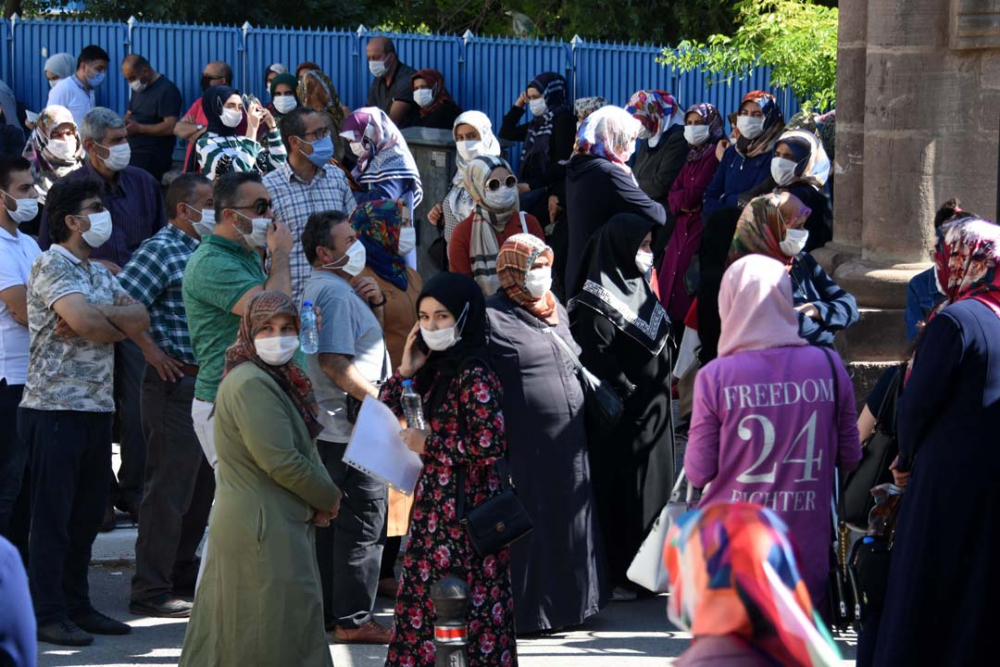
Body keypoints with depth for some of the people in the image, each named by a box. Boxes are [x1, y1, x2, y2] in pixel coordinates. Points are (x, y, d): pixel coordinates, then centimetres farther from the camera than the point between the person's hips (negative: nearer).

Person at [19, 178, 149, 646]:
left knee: (87, 515, 12)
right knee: (52, 516, -2)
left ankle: (77, 606, 21)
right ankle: (48, 616, 3)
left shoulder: (100, 273, 16)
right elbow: (86, 322, -24)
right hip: (56, 409, -8)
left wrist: (96, 318, -12)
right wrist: (117, 325, -3)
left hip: (98, 409, 8)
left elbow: (141, 319, 4)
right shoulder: (51, 266, -10)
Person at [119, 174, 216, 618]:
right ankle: (151, 590, -3)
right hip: (175, 383, -9)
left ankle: (184, 575, 28)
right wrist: (151, 350, -17)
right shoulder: (161, 251, -13)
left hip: (207, 385, 9)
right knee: (169, 488, -7)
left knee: (202, 485, 16)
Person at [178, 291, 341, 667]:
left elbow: (302, 451, 18)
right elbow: (280, 461, -22)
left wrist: (321, 499, 0)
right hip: (263, 529, -10)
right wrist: (329, 498, -8)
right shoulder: (251, 385, -18)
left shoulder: (279, 379, 15)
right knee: (279, 636, -6)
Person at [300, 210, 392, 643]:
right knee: (363, 526, -6)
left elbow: (368, 336, 27)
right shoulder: (336, 292, -16)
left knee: (331, 522, 15)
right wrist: (380, 399, -20)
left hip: (331, 428, 11)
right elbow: (335, 362, -24)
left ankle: (328, 611, 21)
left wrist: (376, 304, 7)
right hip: (352, 428, -11)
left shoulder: (323, 288, 18)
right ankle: (353, 620, -3)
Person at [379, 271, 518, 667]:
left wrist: (429, 445, -14)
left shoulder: (474, 376, -16)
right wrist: (406, 371, 1)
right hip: (434, 507, 9)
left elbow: (491, 445, -23)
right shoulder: (434, 370, 10)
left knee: (465, 605, -4)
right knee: (425, 601, 13)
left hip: (465, 511, -9)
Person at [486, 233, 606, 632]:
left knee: (568, 523, 11)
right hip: (525, 446, -7)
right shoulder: (493, 318, -8)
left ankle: (566, 605, 21)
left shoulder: (557, 311, 16)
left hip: (567, 441, 7)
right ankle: (527, 611, 5)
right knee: (531, 527, -3)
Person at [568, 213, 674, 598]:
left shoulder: (641, 290, 14)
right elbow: (597, 362, -19)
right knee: (620, 492, -4)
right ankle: (615, 576, 2)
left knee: (654, 488, 12)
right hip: (623, 416, -9)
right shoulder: (597, 302, -14)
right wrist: (629, 395, -18)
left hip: (653, 411, 9)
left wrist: (665, 388, 12)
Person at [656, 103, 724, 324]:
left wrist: (681, 196, 2)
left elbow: (698, 193, -15)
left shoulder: (716, 154, -7)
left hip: (701, 227, -8)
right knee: (671, 281, 4)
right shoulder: (691, 156, 18)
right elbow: (673, 194, 10)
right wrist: (683, 202, -10)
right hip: (682, 226, 8)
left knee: (688, 284, -13)